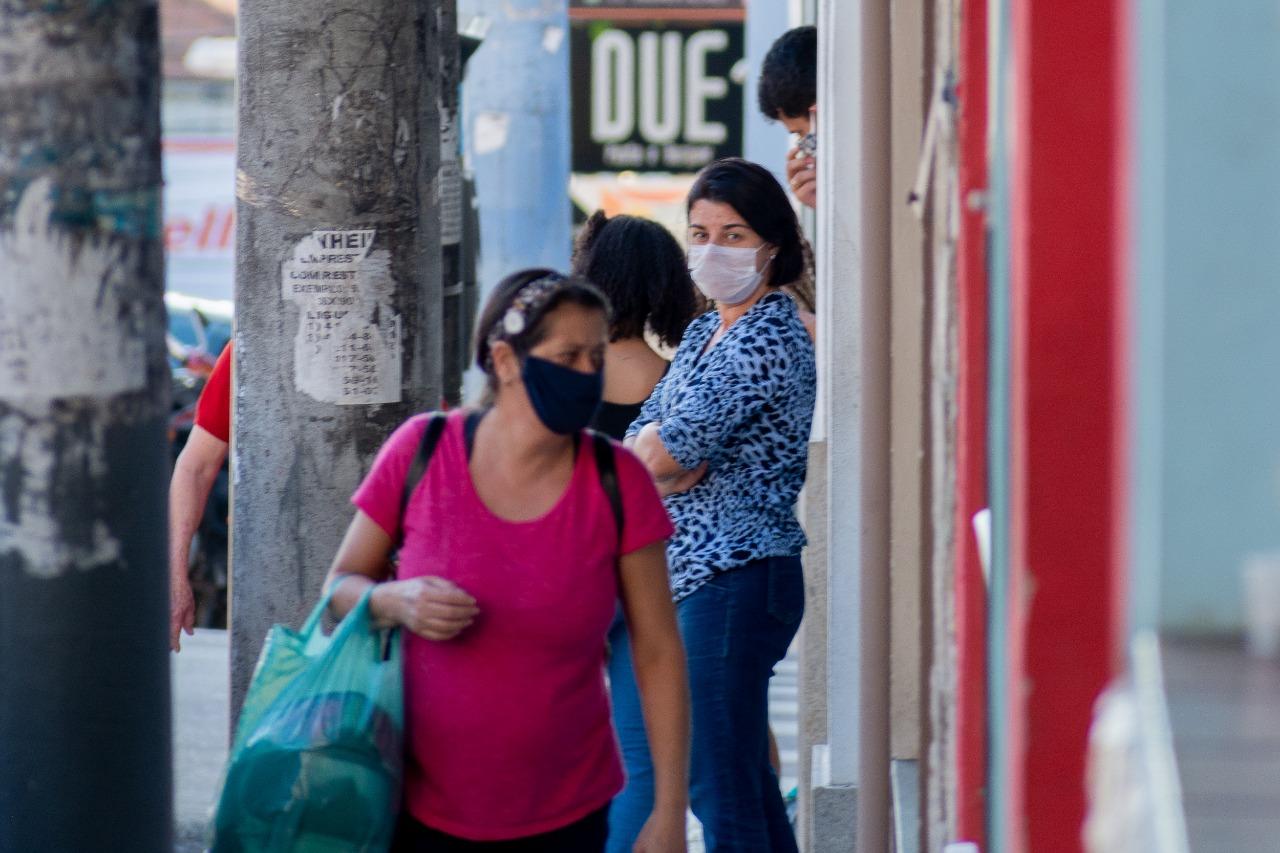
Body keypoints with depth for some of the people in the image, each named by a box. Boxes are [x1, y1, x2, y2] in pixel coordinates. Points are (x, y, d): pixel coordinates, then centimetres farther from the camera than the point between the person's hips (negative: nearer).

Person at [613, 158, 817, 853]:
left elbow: (660, 455, -18)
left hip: (735, 580, -10)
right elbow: (633, 447, 12)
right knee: (745, 780, 14)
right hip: (691, 577, 10)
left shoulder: (770, 339, -14)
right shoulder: (704, 333, 17)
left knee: (720, 783, -8)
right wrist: (677, 465, -9)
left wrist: (660, 451, 5)